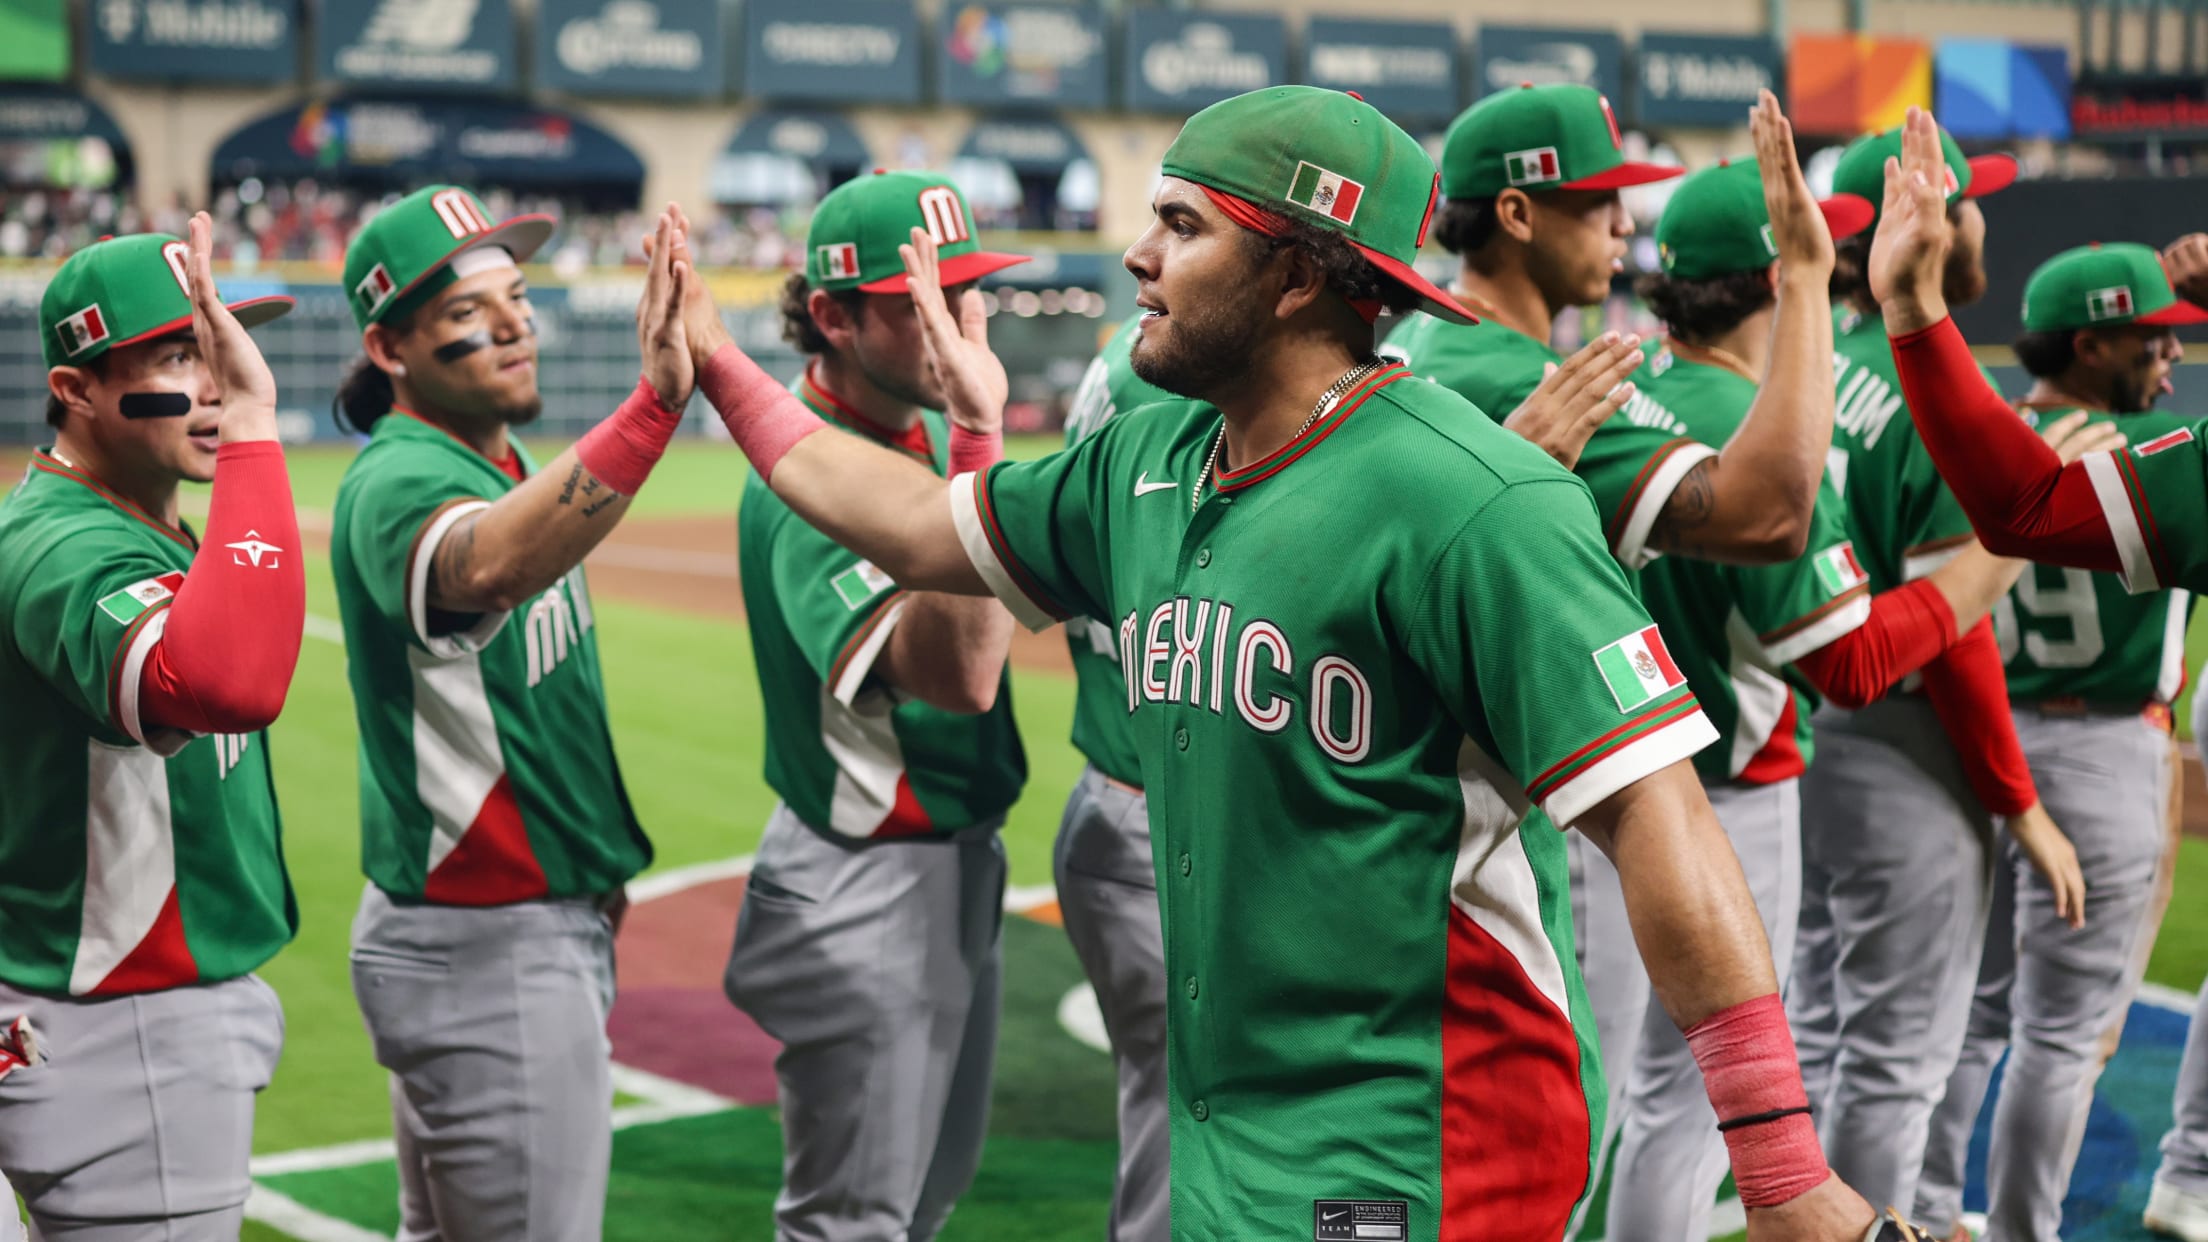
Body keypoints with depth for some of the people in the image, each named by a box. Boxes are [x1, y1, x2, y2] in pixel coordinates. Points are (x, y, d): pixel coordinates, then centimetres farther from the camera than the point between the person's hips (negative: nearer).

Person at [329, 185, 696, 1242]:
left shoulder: (512, 467, 11)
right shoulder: (394, 486, -20)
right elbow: (486, 568, -45)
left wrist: (594, 859, 19)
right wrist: (653, 404, -55)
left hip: (551, 919, 10)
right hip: (487, 953, -10)